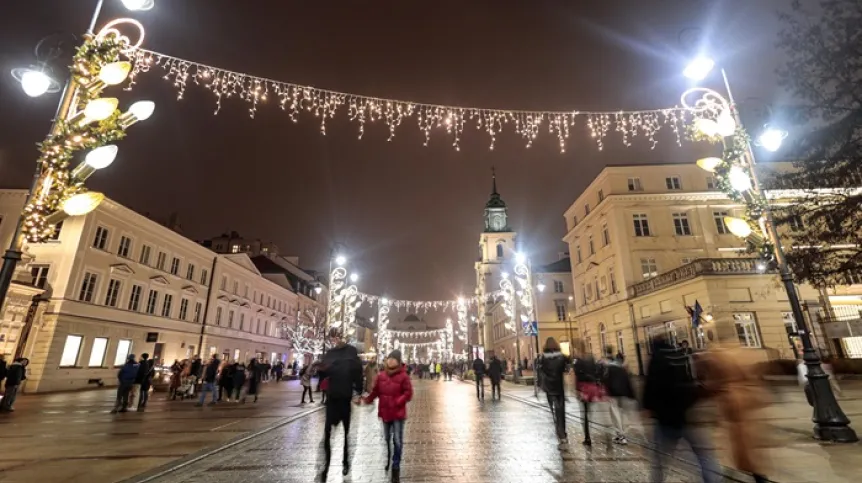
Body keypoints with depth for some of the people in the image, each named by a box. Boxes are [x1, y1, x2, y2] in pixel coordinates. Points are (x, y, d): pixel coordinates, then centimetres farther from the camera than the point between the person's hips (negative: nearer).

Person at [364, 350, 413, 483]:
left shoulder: (403, 376, -13)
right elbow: (375, 391, 3)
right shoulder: (381, 376, -1)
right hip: (385, 413, 4)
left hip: (398, 413, -4)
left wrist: (397, 402, -21)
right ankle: (385, 462, 41)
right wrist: (368, 400, -10)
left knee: (397, 441, 1)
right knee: (386, 439, 19)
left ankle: (396, 468, 15)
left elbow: (408, 393, -12)